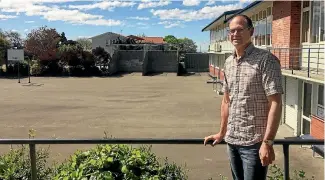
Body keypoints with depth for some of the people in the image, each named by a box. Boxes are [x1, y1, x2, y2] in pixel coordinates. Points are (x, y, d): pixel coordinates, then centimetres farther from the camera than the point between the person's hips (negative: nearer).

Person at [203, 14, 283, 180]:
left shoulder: (266, 60, -12)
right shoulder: (228, 63, 9)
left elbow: (275, 103, -16)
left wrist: (267, 142, -21)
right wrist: (222, 133, 18)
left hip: (254, 142, -6)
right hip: (232, 140, 6)